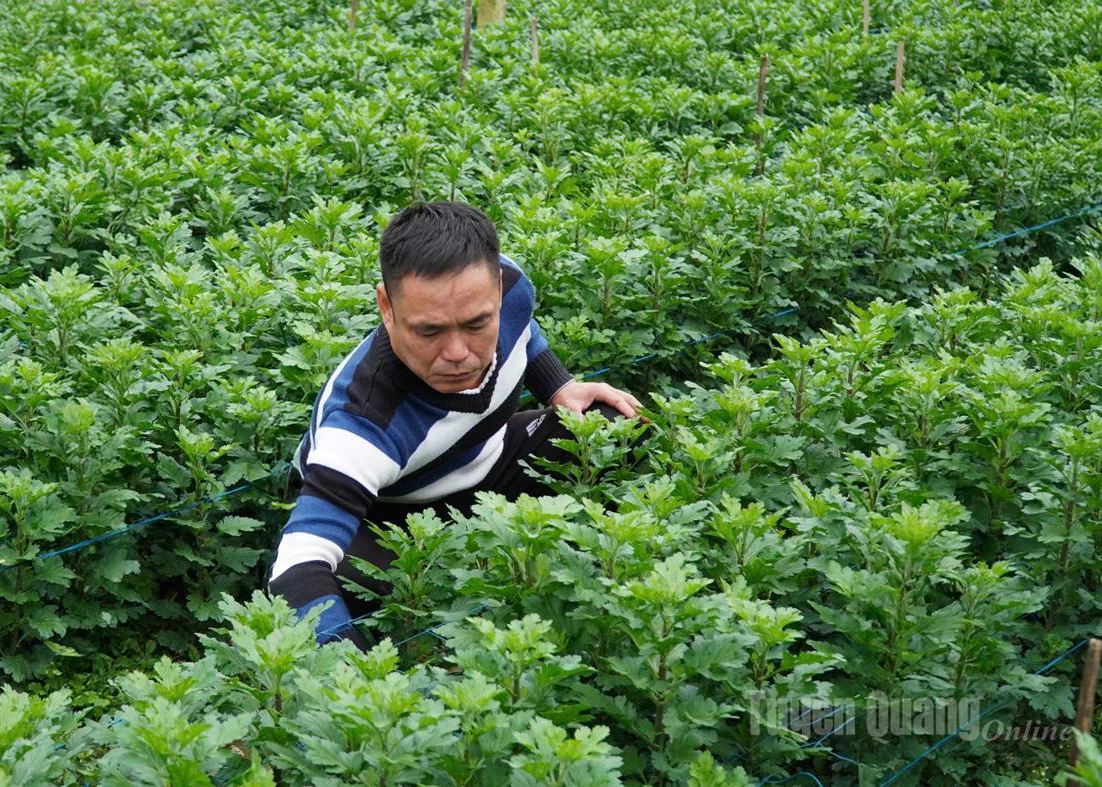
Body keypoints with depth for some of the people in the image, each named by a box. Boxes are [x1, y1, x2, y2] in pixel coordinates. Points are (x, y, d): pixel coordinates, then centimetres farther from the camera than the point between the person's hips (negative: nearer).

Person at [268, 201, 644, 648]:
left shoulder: (511, 288, -26)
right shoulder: (362, 422, -44)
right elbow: (301, 562, -55)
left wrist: (560, 389, -8)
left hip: (488, 458, 5)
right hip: (389, 508, -5)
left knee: (622, 429, -11)